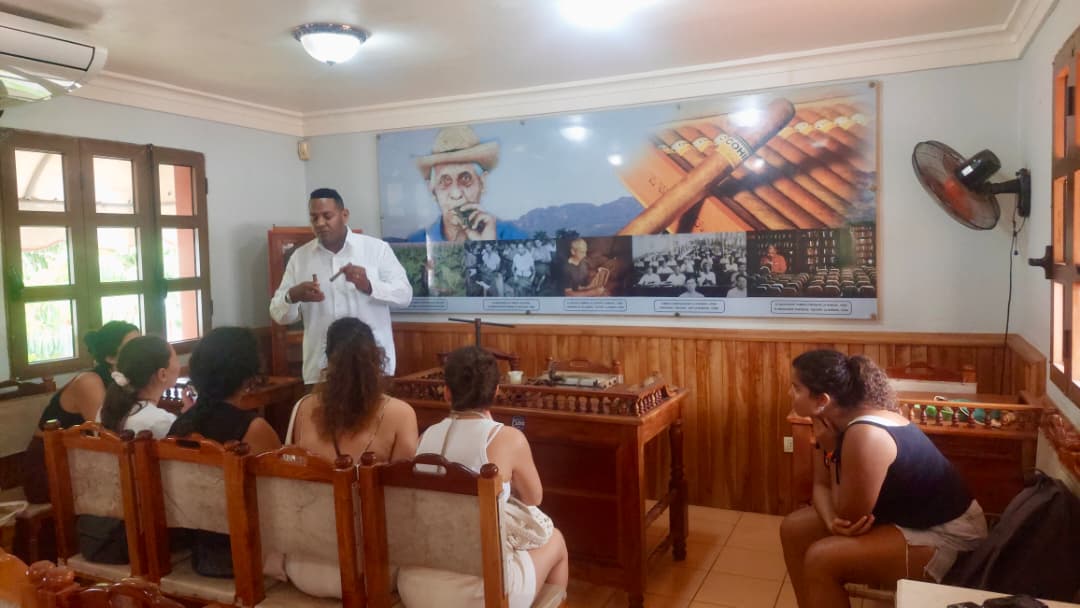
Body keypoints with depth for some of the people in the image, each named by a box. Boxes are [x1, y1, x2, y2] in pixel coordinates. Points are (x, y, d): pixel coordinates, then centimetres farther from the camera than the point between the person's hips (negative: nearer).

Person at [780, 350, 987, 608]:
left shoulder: (865, 435, -34)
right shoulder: (835, 419, -6)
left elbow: (850, 516, -24)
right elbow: (821, 485, 1)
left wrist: (831, 451, -20)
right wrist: (832, 521, -20)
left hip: (946, 536, -9)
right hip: (903, 516, 9)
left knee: (821, 559, -23)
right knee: (795, 528, 2)